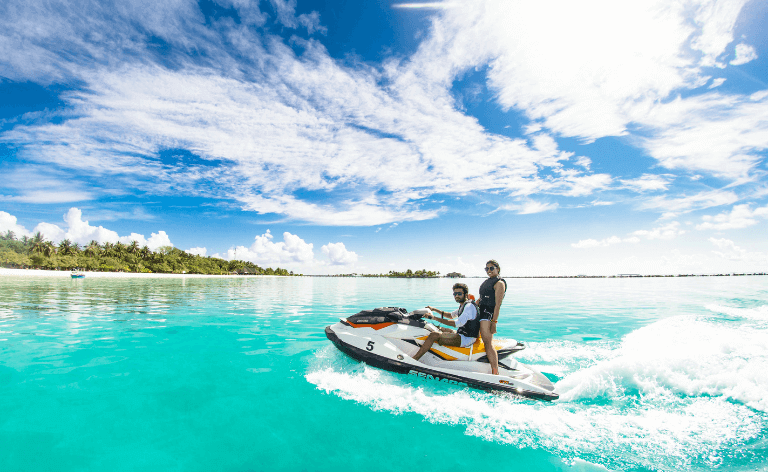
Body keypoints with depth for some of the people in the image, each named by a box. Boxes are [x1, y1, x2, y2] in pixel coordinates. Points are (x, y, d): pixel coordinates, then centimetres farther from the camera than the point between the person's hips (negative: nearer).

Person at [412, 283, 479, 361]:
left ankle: (414, 360, -21)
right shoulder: (463, 305, 13)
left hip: (466, 339, -10)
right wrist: (434, 309, 22)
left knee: (434, 335, -23)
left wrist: (434, 318, -29)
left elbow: (457, 324, -29)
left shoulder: (469, 306, -18)